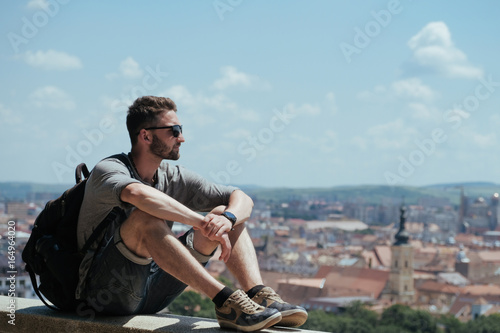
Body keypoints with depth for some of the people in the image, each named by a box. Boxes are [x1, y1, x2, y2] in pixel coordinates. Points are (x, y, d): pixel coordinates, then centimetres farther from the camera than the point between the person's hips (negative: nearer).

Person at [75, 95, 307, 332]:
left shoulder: (174, 177, 6)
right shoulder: (108, 170, -13)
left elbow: (242, 199, 3)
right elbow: (139, 194, -38)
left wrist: (227, 219, -21)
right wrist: (203, 223, -34)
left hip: (152, 294, 7)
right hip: (106, 294, -6)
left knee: (224, 214, -2)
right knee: (146, 217, -34)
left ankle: (260, 295, -24)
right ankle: (225, 302, -37)